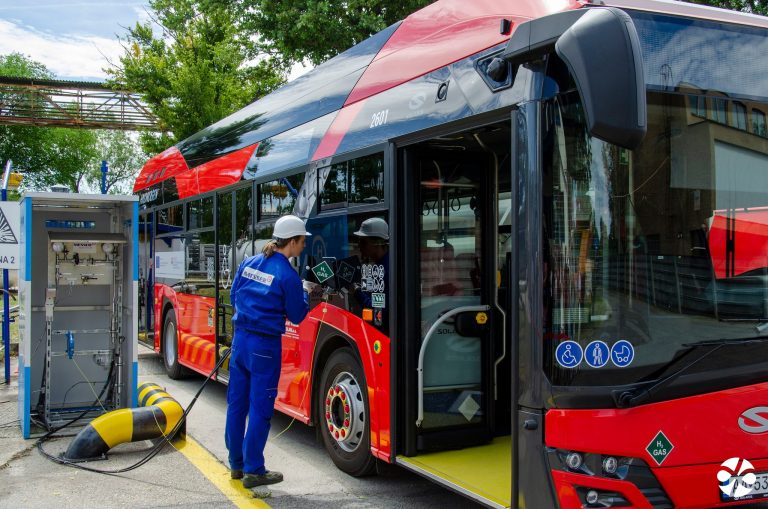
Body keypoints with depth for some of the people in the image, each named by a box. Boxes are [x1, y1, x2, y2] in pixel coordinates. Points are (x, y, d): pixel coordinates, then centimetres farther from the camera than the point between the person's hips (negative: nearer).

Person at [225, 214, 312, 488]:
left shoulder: (248, 263, 5)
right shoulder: (288, 275, -14)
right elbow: (296, 315, -5)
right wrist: (305, 295, 12)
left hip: (240, 339, 7)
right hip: (265, 345, -7)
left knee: (236, 402, 14)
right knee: (260, 408, 3)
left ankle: (236, 464, 27)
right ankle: (253, 470, 10)